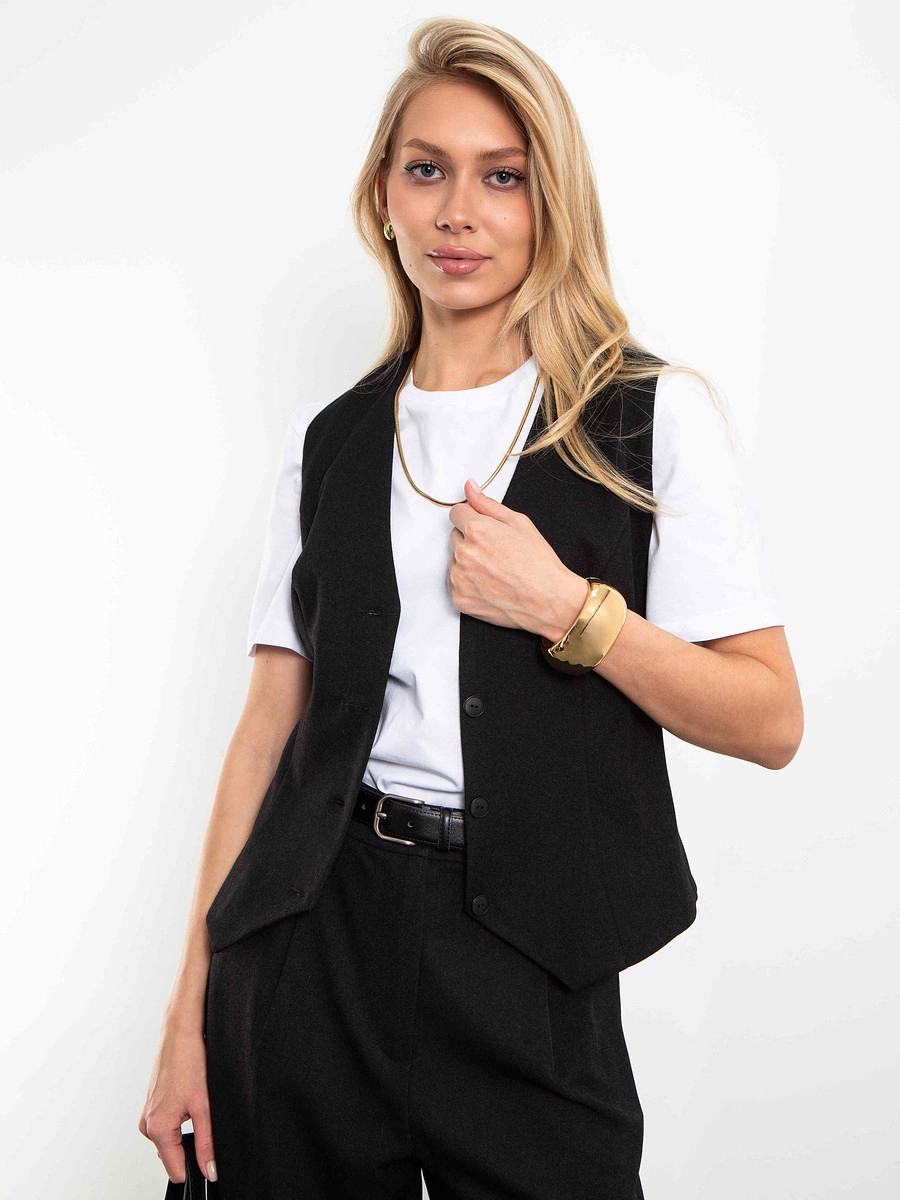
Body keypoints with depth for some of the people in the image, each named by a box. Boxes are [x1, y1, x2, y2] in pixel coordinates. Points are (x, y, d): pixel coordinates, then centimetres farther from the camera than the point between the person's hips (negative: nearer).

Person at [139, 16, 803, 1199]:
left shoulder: (653, 417, -1)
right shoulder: (328, 442, 7)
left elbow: (771, 722, -3)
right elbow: (272, 724, 4)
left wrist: (567, 608, -16)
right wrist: (190, 1012, 1)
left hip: (522, 956, -2)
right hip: (309, 933, 3)